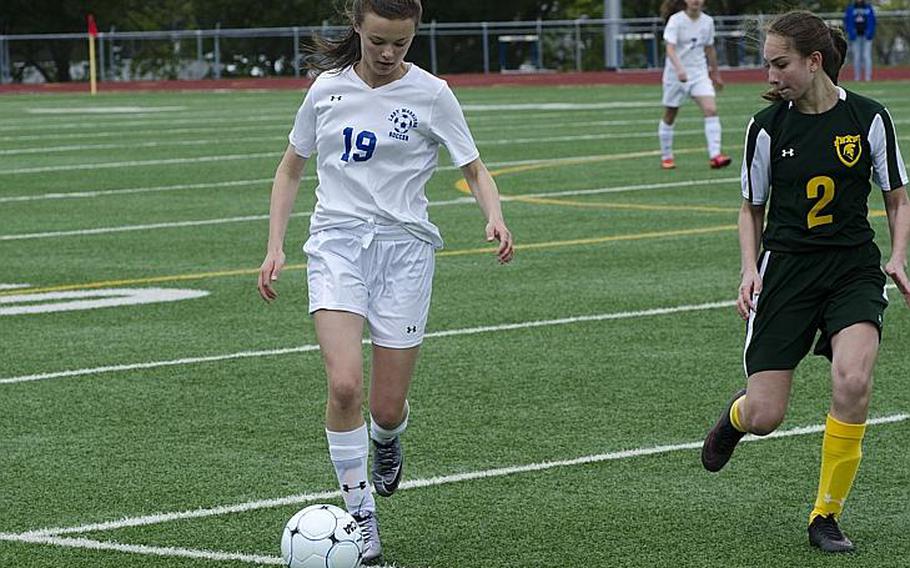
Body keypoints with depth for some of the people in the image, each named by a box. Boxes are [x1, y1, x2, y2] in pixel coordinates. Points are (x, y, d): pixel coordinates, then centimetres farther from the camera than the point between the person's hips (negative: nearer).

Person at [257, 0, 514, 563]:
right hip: (336, 242, 1)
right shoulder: (328, 88, 6)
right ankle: (361, 519, -9)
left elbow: (476, 170, 2)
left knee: (388, 407, 0)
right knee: (344, 384, -20)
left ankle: (386, 439, 39)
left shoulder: (430, 93, -1)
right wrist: (276, 247, 8)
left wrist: (495, 216, -19)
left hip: (405, 246, -1)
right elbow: (291, 168, 17)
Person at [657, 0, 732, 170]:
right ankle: (666, 156, 27)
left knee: (711, 109, -16)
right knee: (670, 116, 10)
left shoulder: (708, 21, 2)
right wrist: (679, 69, -41)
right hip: (676, 74, -3)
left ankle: (715, 156, -21)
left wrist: (716, 74, 23)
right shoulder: (676, 20, -13)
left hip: (700, 73, 3)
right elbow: (670, 48, -24)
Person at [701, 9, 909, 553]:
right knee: (765, 417, -7)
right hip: (787, 267, 1)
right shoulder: (767, 126, -1)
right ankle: (737, 413, 35)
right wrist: (750, 268, -3)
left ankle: (827, 516, -8)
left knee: (853, 383, -27)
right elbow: (752, 208, 12)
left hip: (854, 268, -1)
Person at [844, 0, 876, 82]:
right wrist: (850, 33, -8)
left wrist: (870, 33, -7)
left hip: (866, 35, -1)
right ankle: (856, 77, 6)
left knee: (867, 56, -7)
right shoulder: (850, 8, 6)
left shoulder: (868, 8, 6)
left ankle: (868, 76, -7)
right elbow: (847, 22, 5)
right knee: (856, 57, 1)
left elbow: (872, 22, 6)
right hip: (855, 36, 1)